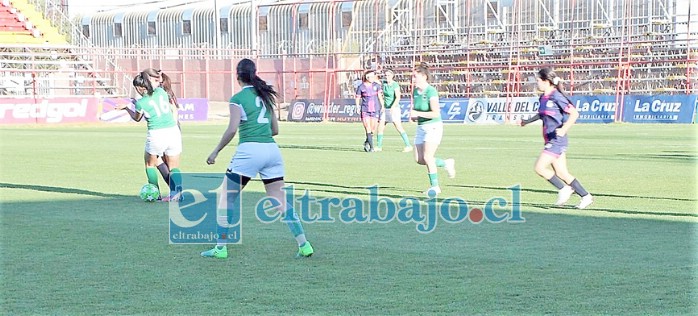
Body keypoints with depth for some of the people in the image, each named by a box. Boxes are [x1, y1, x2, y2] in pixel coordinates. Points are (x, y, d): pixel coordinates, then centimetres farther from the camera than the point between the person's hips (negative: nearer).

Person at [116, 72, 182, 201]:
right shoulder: (161, 91, 5)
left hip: (156, 134, -3)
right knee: (174, 167, 10)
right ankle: (176, 192, -12)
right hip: (173, 131, 3)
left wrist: (126, 108, 34)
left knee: (150, 164, 21)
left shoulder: (140, 103, -4)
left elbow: (137, 118, 17)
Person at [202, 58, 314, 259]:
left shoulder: (238, 98, -1)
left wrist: (216, 151, -2)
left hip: (250, 150, -6)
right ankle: (304, 245, 2)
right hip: (272, 150, 6)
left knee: (226, 199, 7)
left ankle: (221, 248, 5)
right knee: (280, 203, 9)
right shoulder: (266, 96, 17)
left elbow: (232, 129, -11)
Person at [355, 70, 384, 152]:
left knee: (373, 128, 3)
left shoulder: (376, 85, 6)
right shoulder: (361, 87, -1)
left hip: (375, 109, 3)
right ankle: (371, 147, -6)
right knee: (368, 129, -9)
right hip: (365, 110, -2)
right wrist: (357, 107, -8)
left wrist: (382, 106, -5)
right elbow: (358, 98, 4)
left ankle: (367, 142, 27)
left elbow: (380, 96, 4)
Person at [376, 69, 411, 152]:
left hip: (394, 109, -7)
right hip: (385, 108, 7)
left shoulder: (395, 85, -12)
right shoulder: (384, 83, 8)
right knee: (380, 127, 3)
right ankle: (379, 146, 14)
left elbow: (398, 98, -22)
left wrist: (392, 107, -34)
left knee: (399, 127, -12)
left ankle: (408, 146, -9)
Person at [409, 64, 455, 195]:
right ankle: (446, 163, 23)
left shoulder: (431, 92, -16)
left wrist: (418, 114, -26)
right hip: (421, 127, 8)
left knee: (427, 157, -12)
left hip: (433, 127, -8)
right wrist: (413, 116, 1)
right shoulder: (415, 91, 8)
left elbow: (436, 113, -23)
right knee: (419, 159, 2)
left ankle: (435, 186, 2)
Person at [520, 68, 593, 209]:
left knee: (540, 167, -11)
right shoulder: (543, 98, 11)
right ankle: (586, 197, 14)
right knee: (561, 173, 8)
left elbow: (574, 113, -18)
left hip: (557, 140, -9)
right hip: (551, 140, 9)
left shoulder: (556, 97, -15)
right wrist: (528, 121, 30)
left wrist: (564, 129, -29)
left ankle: (563, 189, 2)